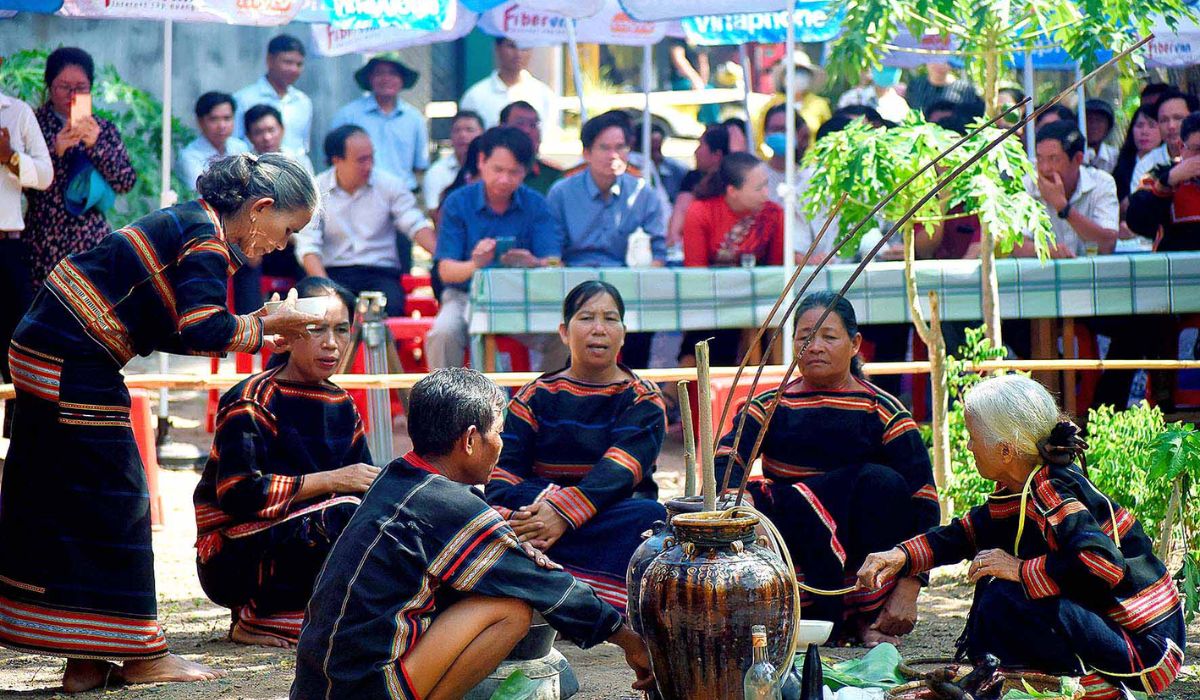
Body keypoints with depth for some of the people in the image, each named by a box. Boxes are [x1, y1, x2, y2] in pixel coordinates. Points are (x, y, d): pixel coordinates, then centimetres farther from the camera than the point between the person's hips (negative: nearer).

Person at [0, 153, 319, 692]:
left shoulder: (189, 223, 16)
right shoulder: (207, 239, -12)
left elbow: (168, 328, 17)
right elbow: (203, 329, -22)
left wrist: (252, 330, 14)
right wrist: (262, 326, -7)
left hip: (43, 353, 10)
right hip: (74, 366, -10)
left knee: (56, 503, 10)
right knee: (113, 504, -1)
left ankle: (84, 662, 14)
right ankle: (140, 656, 7)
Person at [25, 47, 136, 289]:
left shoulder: (104, 129, 12)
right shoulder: (34, 124, 5)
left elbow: (127, 182, 3)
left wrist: (96, 145, -10)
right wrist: (55, 150, -18)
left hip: (92, 241, 2)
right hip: (44, 242, -2)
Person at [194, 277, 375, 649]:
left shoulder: (341, 405, 10)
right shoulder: (251, 402, -13)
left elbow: (364, 482, 9)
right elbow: (240, 493, -23)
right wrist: (332, 480, -22)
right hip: (232, 559, -8)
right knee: (346, 515, -30)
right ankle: (256, 620, -15)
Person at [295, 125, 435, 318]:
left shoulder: (389, 185, 6)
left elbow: (416, 226, 1)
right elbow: (307, 246, -4)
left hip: (381, 273, 1)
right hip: (334, 273, -1)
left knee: (390, 307, -32)